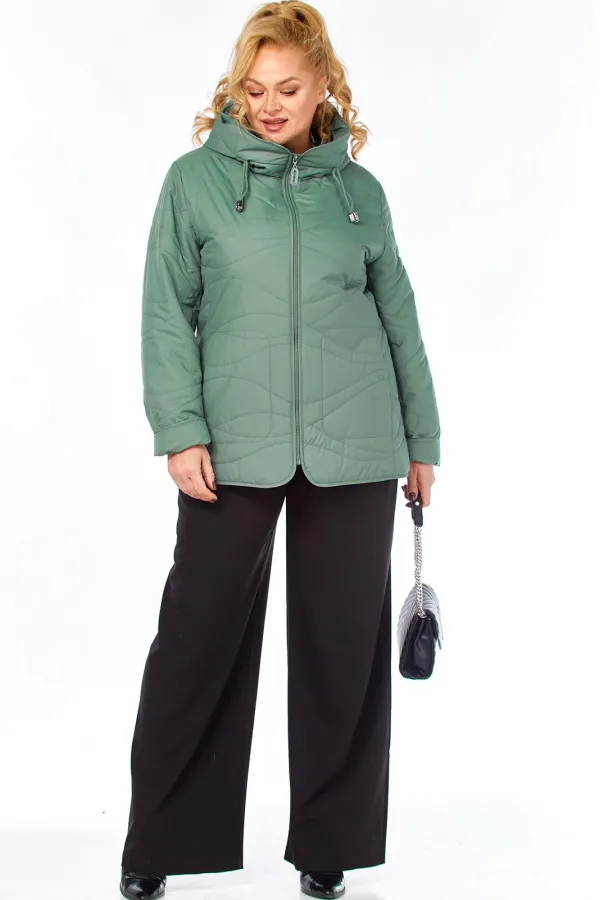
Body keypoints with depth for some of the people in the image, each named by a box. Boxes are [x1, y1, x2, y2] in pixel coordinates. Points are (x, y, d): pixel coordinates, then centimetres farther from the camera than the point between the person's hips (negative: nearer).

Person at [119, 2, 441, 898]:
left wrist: (421, 439, 13)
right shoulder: (196, 177, 5)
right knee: (200, 637, 1)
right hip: (234, 446, -2)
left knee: (344, 642, 6)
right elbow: (166, 313, 1)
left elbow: (399, 318, 15)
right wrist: (181, 430, -9)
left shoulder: (358, 188, 11)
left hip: (354, 450, 2)